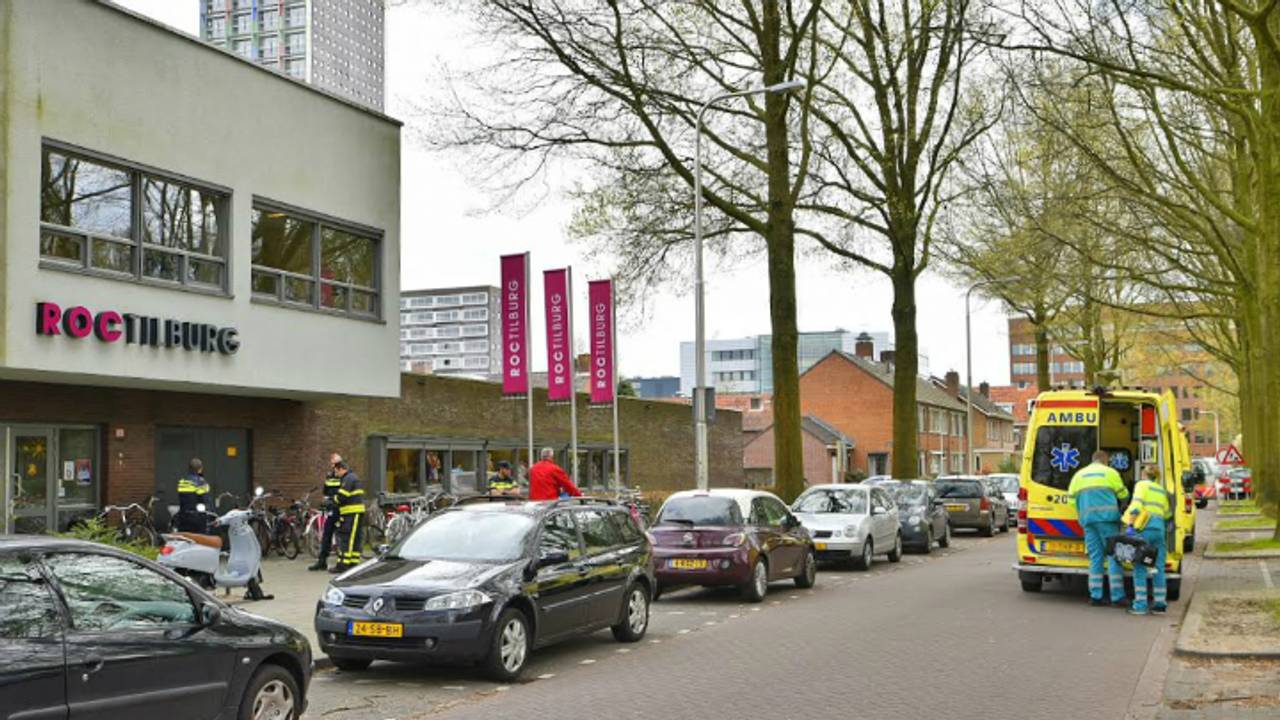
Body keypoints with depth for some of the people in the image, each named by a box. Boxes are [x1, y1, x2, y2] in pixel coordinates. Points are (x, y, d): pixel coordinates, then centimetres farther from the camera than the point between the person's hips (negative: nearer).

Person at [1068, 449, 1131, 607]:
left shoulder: (1079, 474, 17)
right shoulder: (1110, 472, 5)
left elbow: (1071, 498, 11)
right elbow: (1123, 495, 9)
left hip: (1087, 519, 4)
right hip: (1107, 517, -4)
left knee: (1095, 557, 7)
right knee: (1113, 555, -1)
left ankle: (1095, 596, 3)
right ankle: (1117, 596, -5)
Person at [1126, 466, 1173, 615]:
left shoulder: (1142, 485, 5)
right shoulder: (1161, 490, 22)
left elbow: (1136, 505, -11)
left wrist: (1130, 525, -14)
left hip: (1144, 527, -6)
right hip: (1159, 528, 6)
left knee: (1140, 568, -4)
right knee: (1158, 568, 10)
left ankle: (1140, 605, -8)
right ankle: (1160, 603, 10)